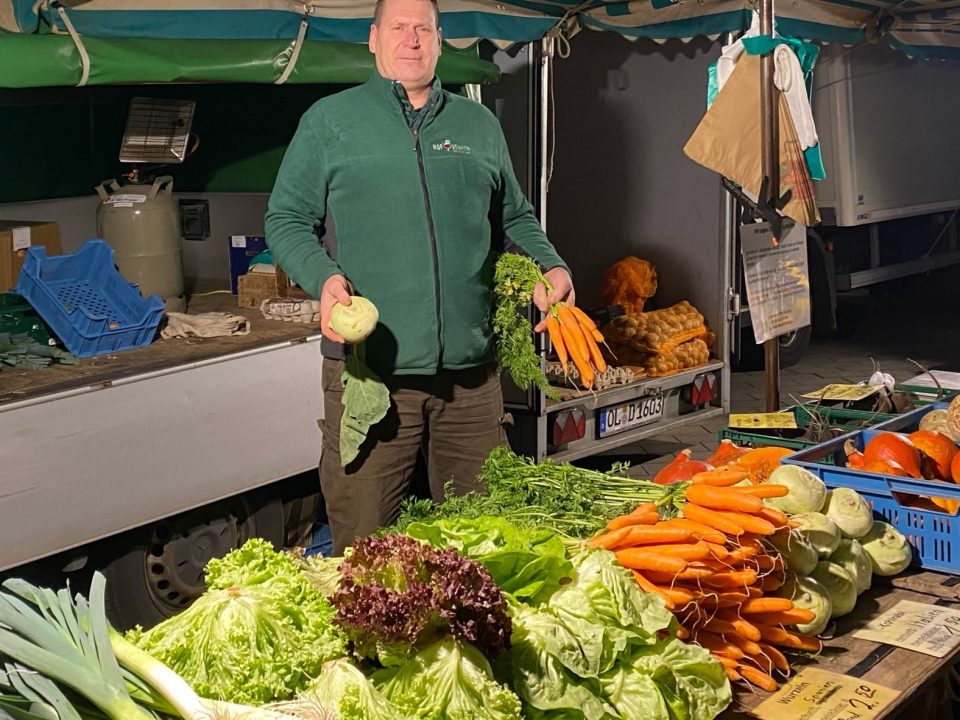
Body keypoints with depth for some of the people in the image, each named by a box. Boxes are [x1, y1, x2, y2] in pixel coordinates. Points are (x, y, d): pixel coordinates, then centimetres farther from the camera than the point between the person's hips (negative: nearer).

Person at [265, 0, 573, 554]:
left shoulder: (480, 125, 16)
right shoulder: (329, 121, 6)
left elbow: (514, 217, 23)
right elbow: (286, 219, 4)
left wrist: (551, 266, 4)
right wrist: (324, 278, -15)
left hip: (471, 368, 3)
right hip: (368, 367, -3)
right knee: (364, 544, 3)